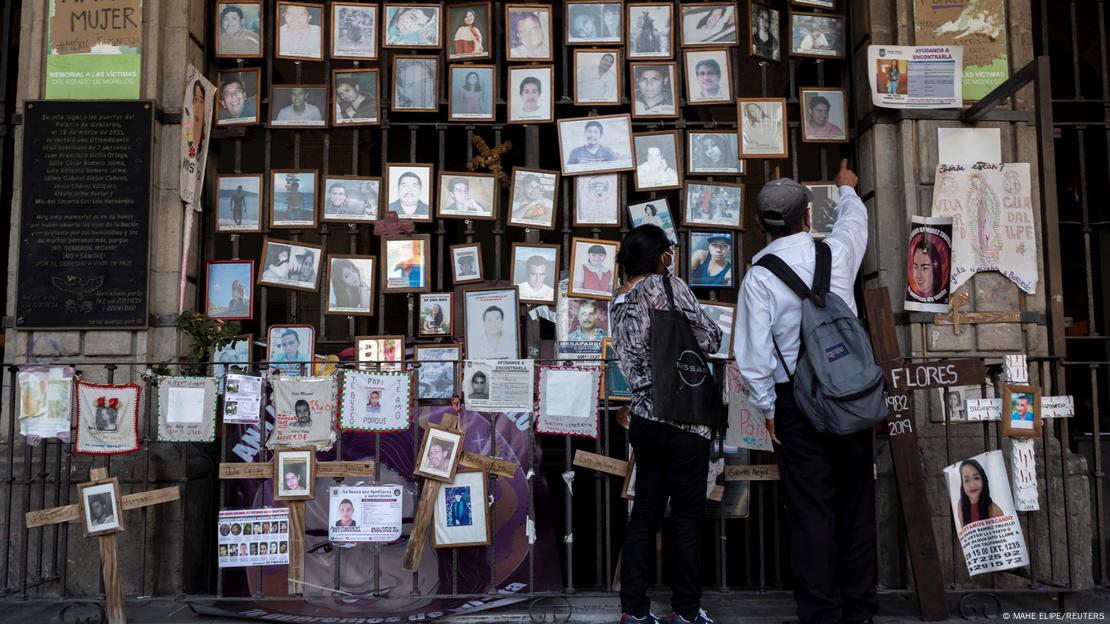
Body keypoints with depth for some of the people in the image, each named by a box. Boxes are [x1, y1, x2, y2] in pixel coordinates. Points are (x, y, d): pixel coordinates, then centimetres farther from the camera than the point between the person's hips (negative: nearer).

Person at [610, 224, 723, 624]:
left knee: (645, 513, 10)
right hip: (683, 416, -7)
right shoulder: (667, 285, -8)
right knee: (687, 515, 3)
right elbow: (710, 340, -6)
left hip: (642, 417, 7)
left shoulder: (617, 304, 12)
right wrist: (704, 336, 13)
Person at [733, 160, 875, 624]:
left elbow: (752, 351, -10)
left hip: (797, 400, -3)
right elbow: (854, 218, 25)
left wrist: (768, 407, 3)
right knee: (856, 502, 14)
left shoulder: (758, 276, -9)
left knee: (812, 510, 3)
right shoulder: (837, 251, 0)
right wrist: (847, 189, 46)